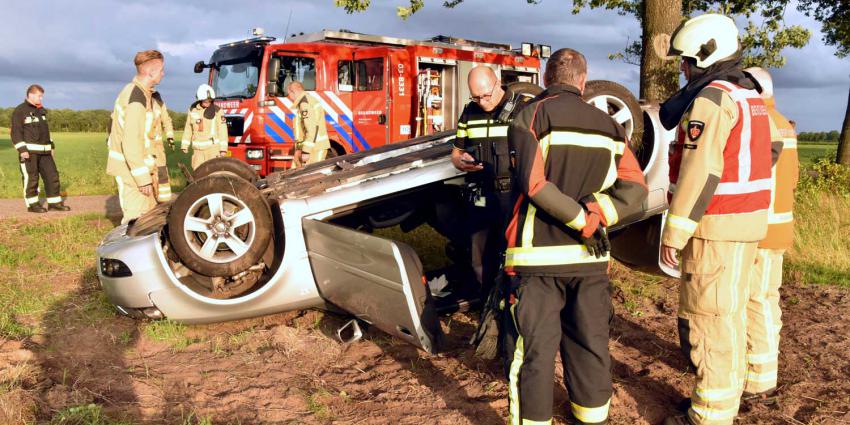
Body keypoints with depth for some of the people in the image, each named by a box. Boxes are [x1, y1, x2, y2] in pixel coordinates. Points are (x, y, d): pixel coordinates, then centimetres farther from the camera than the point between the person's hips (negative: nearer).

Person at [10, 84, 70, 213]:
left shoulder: (41, 110, 16)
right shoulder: (20, 111, -6)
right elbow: (16, 132, -11)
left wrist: (51, 146, 20)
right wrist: (22, 150, -19)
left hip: (44, 151, 7)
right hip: (28, 151, -7)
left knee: (52, 175, 4)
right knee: (30, 178, -1)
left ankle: (54, 203, 9)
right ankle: (32, 204, 8)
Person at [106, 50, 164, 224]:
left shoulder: (132, 90, 11)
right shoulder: (138, 98, -21)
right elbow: (131, 143, -26)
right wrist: (143, 178, -25)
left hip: (134, 164, 10)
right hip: (131, 166, -10)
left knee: (149, 210, 17)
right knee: (136, 216, -7)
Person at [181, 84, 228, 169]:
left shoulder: (217, 111, -3)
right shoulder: (193, 110, 5)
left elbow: (222, 130, -4)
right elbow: (188, 129, 12)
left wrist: (223, 149, -8)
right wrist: (184, 145, 12)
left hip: (213, 147, -3)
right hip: (198, 149, 3)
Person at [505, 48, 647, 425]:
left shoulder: (530, 116, -4)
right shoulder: (608, 125, 12)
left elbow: (533, 183, -18)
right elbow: (634, 188, 2)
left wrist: (582, 220, -10)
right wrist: (593, 216, -8)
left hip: (538, 256, -4)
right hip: (589, 257, 5)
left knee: (534, 351, 3)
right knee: (590, 345, 17)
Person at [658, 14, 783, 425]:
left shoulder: (712, 97, -15)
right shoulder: (750, 96, 16)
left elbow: (699, 171, -21)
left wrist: (674, 232, -18)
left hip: (716, 228, -10)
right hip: (747, 223, 10)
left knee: (707, 320, -2)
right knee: (729, 314, 17)